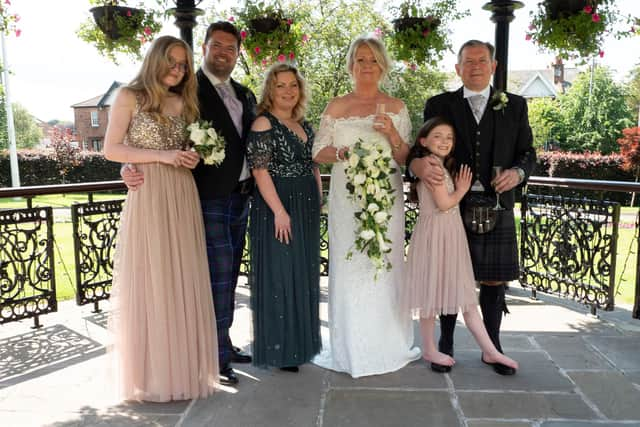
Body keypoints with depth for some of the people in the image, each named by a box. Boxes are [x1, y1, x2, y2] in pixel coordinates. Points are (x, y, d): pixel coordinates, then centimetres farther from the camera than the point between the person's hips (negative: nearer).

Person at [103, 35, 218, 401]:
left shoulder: (184, 103, 16)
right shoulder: (130, 97, 1)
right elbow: (111, 149, -6)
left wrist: (193, 158, 2)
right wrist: (162, 156, -13)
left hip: (183, 196, 5)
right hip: (147, 196, -5)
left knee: (184, 282, 5)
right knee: (148, 283, -1)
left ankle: (184, 367, 17)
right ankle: (152, 373, 11)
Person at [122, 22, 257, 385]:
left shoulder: (245, 96, 16)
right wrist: (131, 167, -27)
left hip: (240, 198, 7)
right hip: (210, 199, -7)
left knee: (229, 276, 14)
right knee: (219, 277, -6)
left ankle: (223, 343, 27)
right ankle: (217, 355, 7)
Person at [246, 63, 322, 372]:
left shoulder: (304, 125, 14)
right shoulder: (263, 124, -8)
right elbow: (260, 171, -16)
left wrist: (318, 203, 11)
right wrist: (279, 211, -21)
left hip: (307, 209, 8)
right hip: (277, 208, -8)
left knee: (305, 274, 14)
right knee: (279, 275, -1)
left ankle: (300, 342, 29)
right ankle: (279, 349, 13)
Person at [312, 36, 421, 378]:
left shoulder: (396, 108, 9)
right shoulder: (336, 107, 9)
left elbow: (406, 159, 5)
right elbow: (318, 152, 5)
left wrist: (393, 135, -13)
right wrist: (343, 152, -14)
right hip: (346, 200, 0)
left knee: (385, 268, 1)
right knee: (348, 269, -1)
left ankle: (388, 345, 16)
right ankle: (350, 348, 12)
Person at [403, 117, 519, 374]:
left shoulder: (443, 166, 17)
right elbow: (444, 203, -18)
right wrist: (462, 190, -3)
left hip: (451, 234, 9)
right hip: (435, 233, -9)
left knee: (465, 293, 10)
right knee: (433, 292, 3)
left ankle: (489, 351, 16)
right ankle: (429, 350, 19)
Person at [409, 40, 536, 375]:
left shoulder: (515, 106, 10)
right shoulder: (439, 105, 5)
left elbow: (527, 153, 11)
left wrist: (518, 172, -11)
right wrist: (420, 165, -25)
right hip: (451, 206, -1)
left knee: (494, 279, 8)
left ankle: (493, 346, 23)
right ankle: (445, 344, 21)